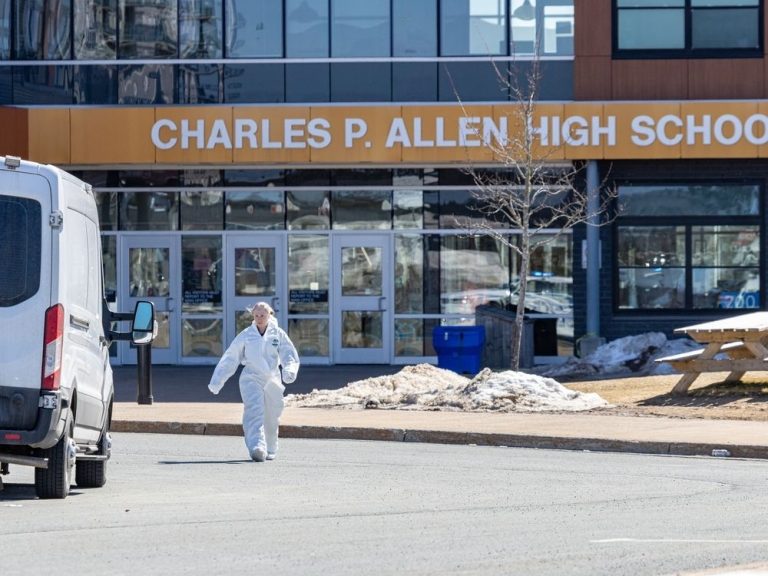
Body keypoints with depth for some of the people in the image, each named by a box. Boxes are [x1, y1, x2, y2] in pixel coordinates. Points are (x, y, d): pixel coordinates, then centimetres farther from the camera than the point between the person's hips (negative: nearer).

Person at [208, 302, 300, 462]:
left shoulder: (278, 334, 5)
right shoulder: (245, 335, 5)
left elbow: (289, 355, -2)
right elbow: (229, 359, 8)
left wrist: (289, 370, -24)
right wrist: (217, 381, 6)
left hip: (272, 380, 2)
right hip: (251, 378, -2)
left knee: (271, 419, 9)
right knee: (254, 412, -21)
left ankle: (270, 450, 31)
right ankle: (257, 447, -35)